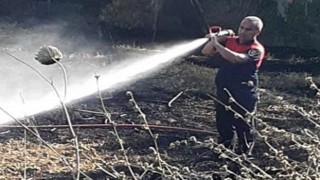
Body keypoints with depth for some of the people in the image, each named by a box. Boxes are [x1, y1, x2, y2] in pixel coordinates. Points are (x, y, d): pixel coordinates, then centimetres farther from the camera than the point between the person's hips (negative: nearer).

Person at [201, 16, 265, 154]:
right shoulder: (230, 41, 6)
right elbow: (206, 52, 9)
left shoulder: (256, 49, -11)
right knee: (223, 128, 17)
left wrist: (217, 44, -25)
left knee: (243, 128, 0)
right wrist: (215, 39, -9)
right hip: (223, 94, 6)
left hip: (243, 97, -6)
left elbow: (236, 58, -29)